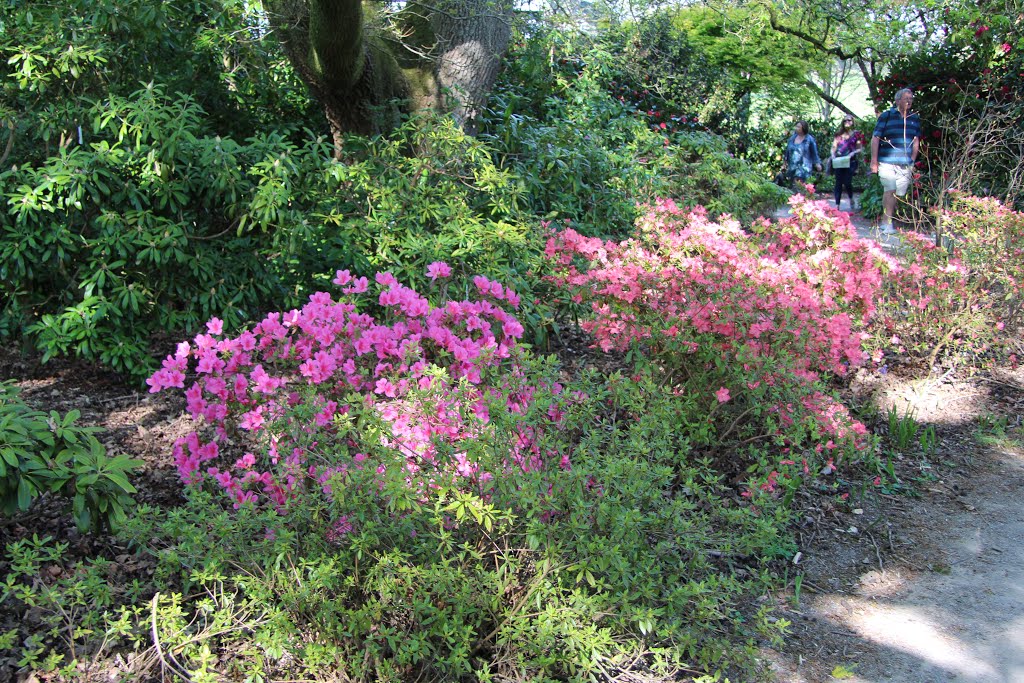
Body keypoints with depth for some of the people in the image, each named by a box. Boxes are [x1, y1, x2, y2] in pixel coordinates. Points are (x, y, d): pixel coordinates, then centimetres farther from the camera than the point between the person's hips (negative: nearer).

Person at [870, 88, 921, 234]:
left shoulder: (915, 119, 14)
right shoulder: (886, 116, 1)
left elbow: (916, 141, 17)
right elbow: (875, 138, -1)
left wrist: (912, 162, 11)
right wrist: (874, 161, -5)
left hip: (905, 165, 4)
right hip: (887, 162, -4)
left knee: (900, 194, 3)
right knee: (890, 191, -10)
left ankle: (887, 221, 15)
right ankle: (888, 223, -3)